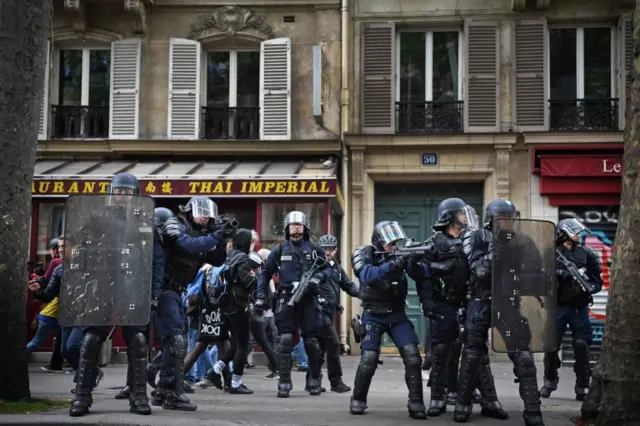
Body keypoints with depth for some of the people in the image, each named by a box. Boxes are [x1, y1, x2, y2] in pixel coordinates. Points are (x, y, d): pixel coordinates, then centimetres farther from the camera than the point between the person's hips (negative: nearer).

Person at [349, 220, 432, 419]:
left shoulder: (401, 253, -8)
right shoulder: (364, 255, -15)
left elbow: (423, 277, -5)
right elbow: (368, 276, -36)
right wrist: (393, 264, -46)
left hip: (397, 314, 2)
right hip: (373, 315, -2)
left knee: (412, 355, -12)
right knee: (369, 358, -13)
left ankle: (416, 404, -3)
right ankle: (358, 400, 10)